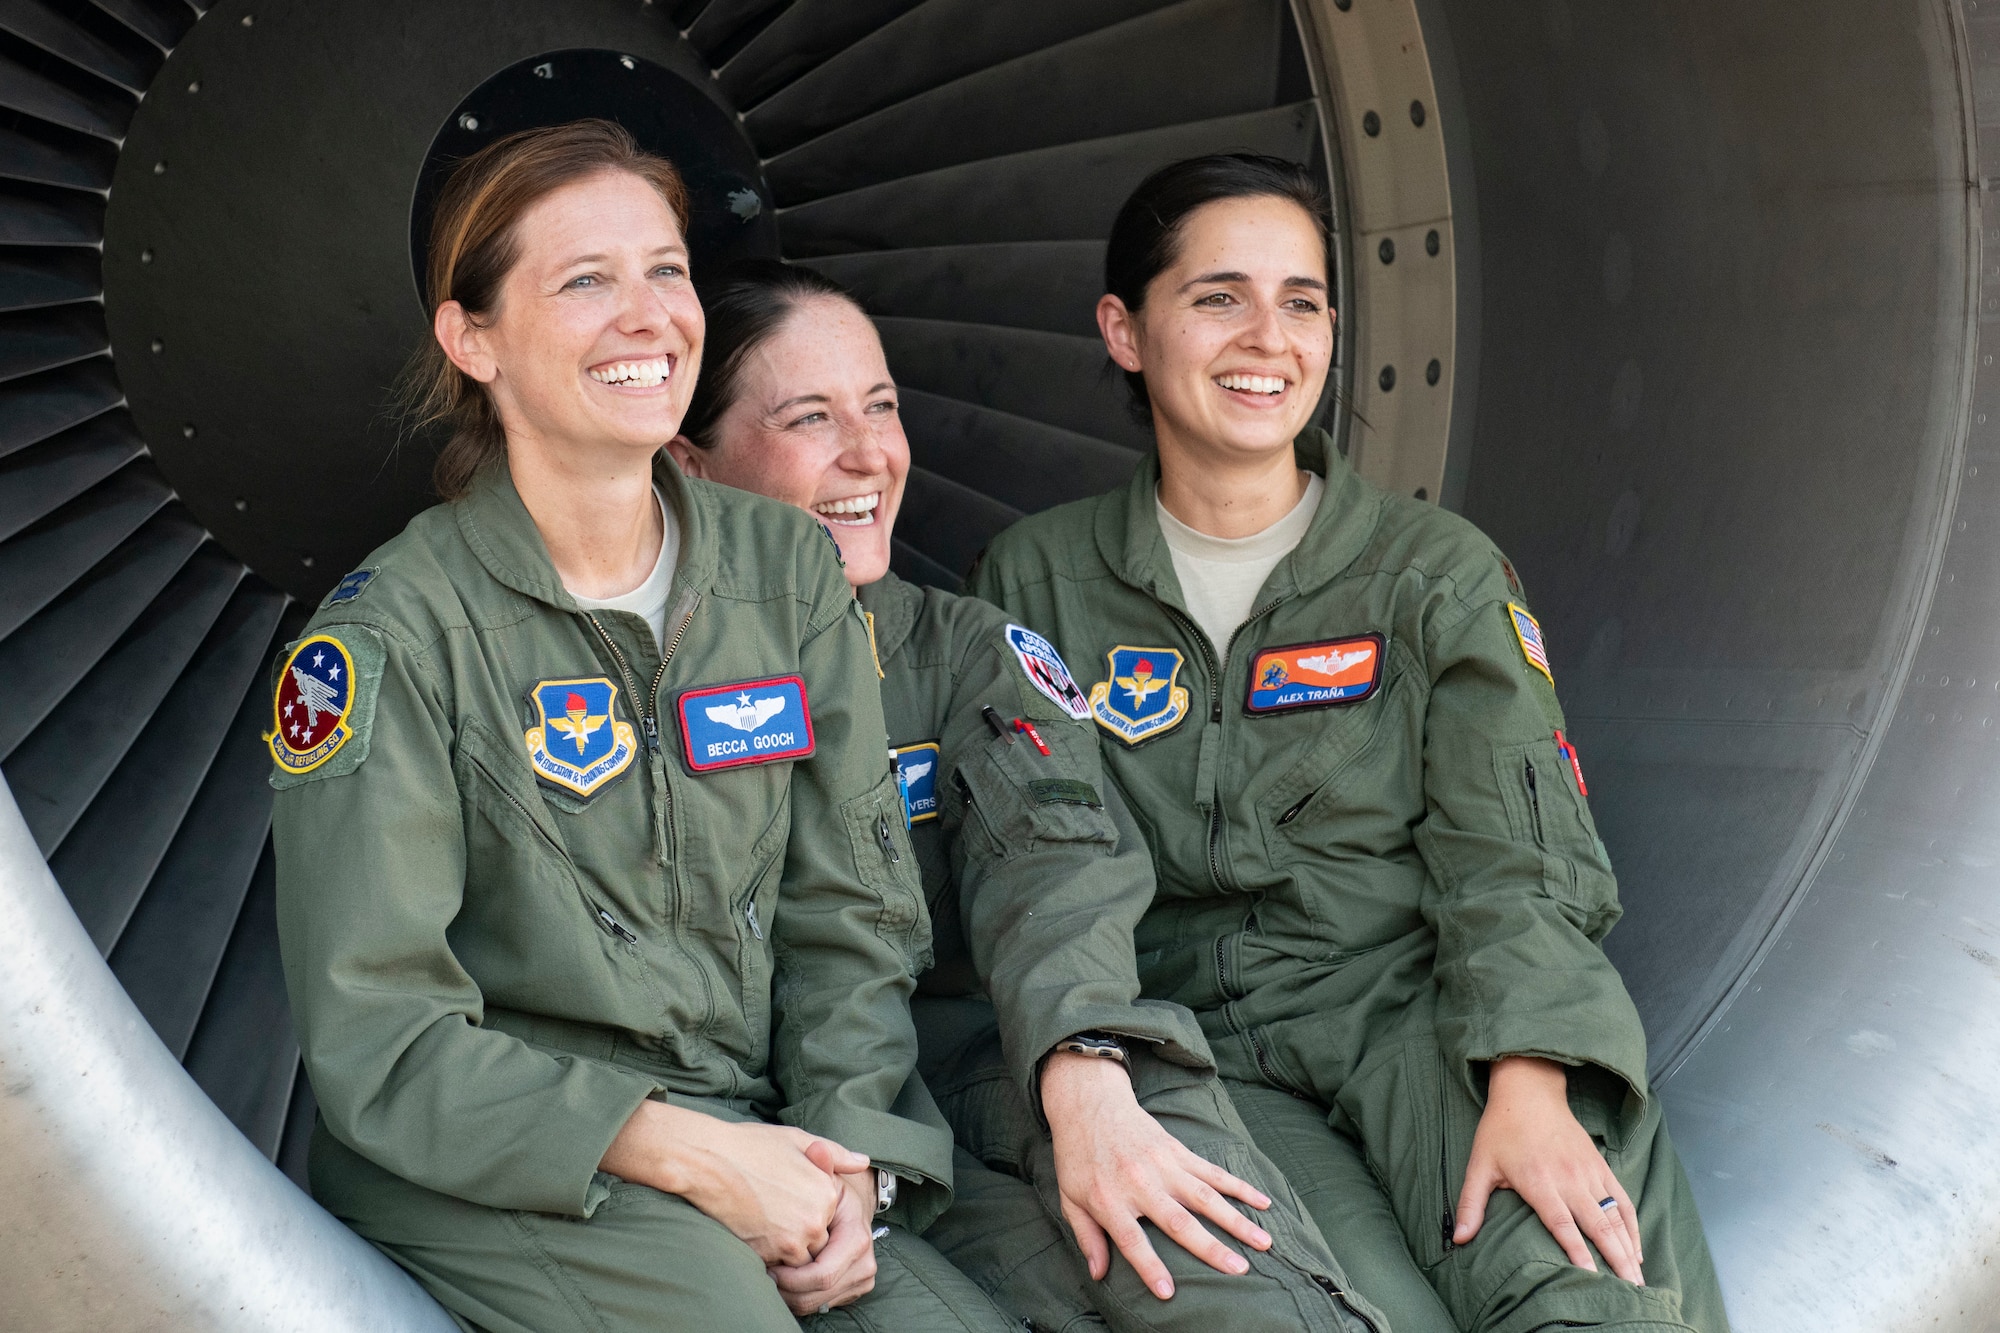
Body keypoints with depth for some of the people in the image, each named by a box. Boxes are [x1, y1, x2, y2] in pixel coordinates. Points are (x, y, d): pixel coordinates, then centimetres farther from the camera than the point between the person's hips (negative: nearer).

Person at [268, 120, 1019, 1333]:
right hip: (489, 1173, -4)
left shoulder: (787, 571, 7)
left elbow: (852, 913, 7)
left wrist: (848, 1164, -9)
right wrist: (675, 1150, -19)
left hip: (752, 1147, 4)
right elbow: (379, 1040, -10)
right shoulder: (395, 631, -7)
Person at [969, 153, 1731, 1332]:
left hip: (1424, 1005, 0)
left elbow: (1513, 860, 0)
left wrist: (1528, 1084, -19)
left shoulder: (1441, 572, 9)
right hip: (1197, 1041, 0)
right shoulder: (1039, 582, 11)